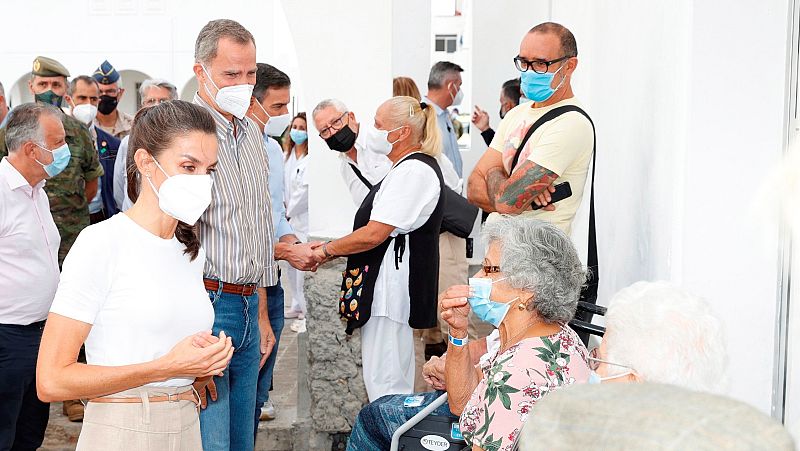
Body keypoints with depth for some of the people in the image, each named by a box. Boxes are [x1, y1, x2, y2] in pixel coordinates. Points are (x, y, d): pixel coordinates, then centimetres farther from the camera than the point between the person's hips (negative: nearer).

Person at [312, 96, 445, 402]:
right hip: (385, 287, 11)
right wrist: (333, 250, 15)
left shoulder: (414, 171, -16)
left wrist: (326, 250, -8)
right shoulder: (408, 168, 19)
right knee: (395, 380, 17)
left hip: (391, 288, -11)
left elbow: (374, 235, -21)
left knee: (383, 383, -7)